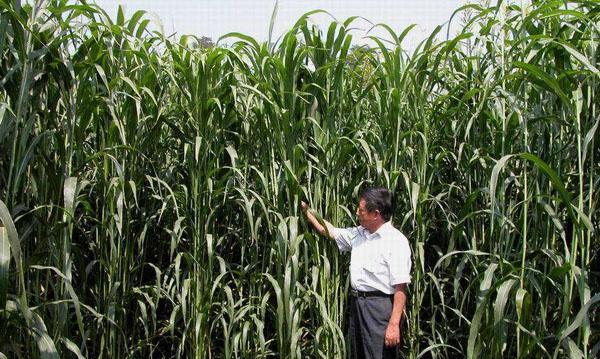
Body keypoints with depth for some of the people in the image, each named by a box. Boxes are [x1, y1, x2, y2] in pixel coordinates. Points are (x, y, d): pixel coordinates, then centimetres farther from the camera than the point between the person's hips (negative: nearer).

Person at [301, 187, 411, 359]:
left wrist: (394, 324, -22)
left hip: (380, 307, -8)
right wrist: (306, 210, 24)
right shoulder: (358, 234, 9)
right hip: (356, 303, 8)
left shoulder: (396, 241, -15)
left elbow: (400, 287, -19)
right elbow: (329, 231, 24)